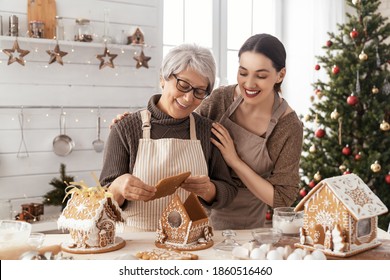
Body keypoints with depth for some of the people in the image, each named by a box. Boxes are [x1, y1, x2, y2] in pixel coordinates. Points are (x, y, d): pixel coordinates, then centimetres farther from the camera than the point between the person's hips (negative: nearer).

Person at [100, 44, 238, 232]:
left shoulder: (208, 131, 3)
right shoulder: (125, 129, -2)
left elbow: (228, 191, 6)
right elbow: (106, 200, -2)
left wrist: (208, 190, -14)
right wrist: (118, 188, -23)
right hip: (136, 238, -1)